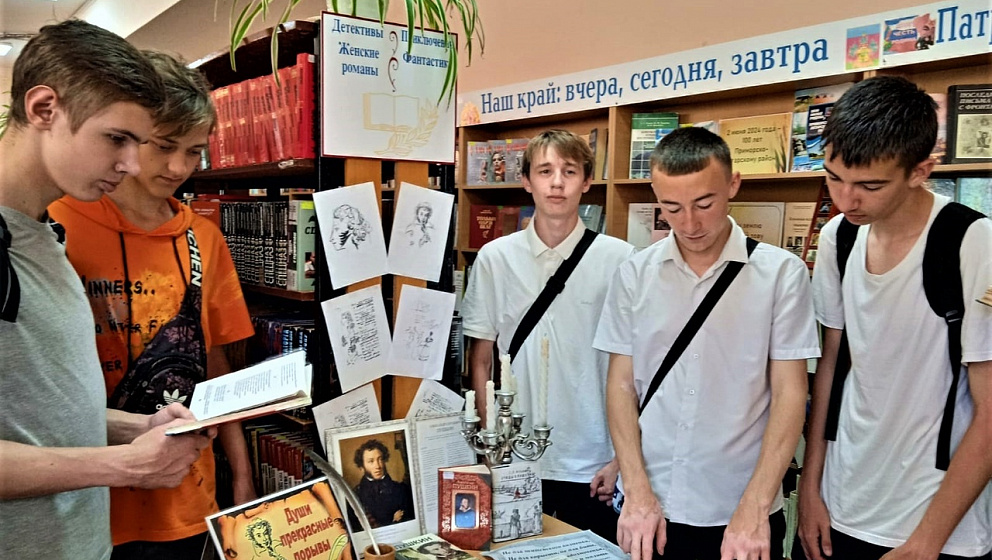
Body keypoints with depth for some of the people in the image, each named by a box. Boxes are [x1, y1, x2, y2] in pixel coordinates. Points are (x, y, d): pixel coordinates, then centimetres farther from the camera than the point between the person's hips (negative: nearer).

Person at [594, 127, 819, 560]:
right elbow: (622, 384, 2)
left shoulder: (781, 273, -7)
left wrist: (754, 508, -14)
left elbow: (789, 393, -7)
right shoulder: (635, 274, -1)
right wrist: (637, 492, -6)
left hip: (743, 513, -2)